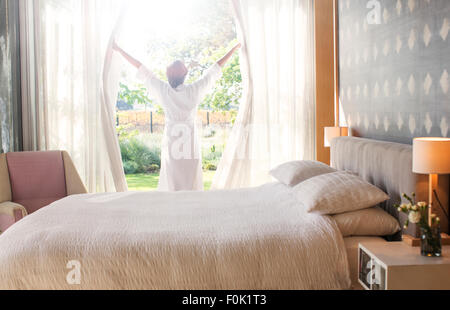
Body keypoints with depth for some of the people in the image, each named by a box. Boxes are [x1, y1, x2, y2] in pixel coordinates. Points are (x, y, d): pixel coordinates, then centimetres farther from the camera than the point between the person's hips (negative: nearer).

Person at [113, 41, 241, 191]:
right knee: (192, 184, 4)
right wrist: (234, 49, 11)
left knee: (170, 184, 4)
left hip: (170, 142, 1)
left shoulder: (164, 90, -6)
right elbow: (217, 68, 1)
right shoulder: (194, 90, -7)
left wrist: (119, 50, 10)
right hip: (191, 141, -1)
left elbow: (141, 69, 2)